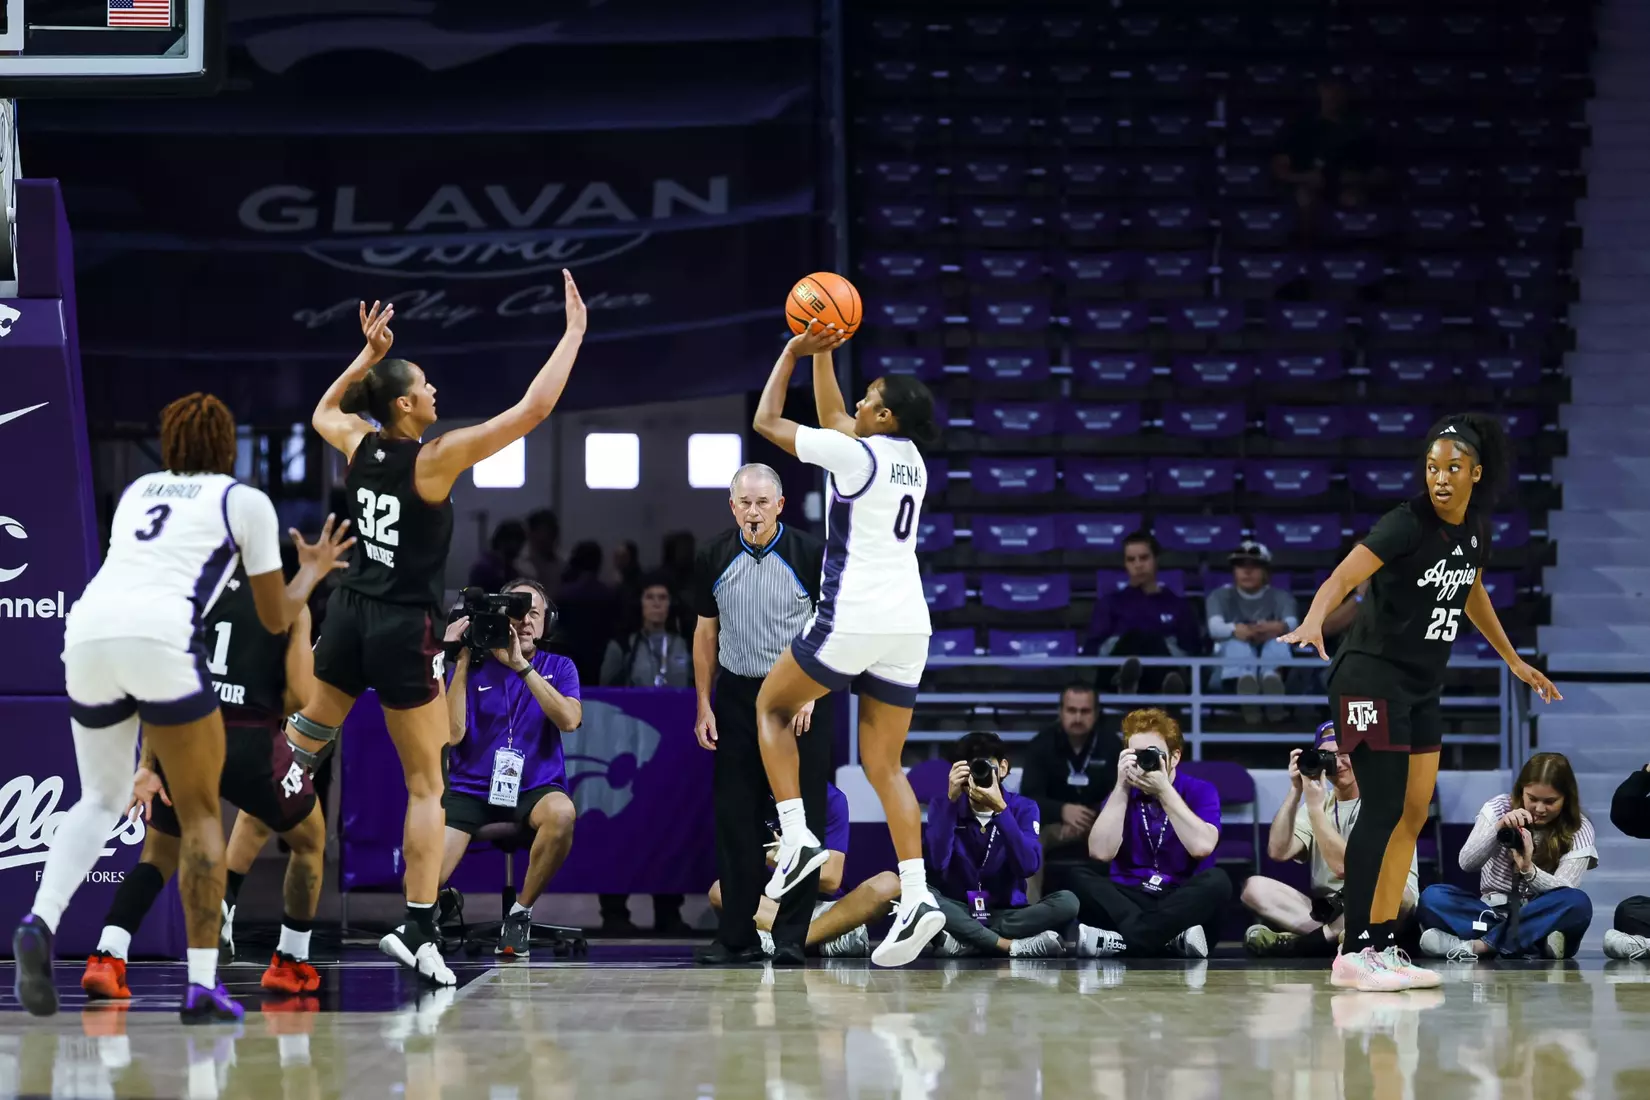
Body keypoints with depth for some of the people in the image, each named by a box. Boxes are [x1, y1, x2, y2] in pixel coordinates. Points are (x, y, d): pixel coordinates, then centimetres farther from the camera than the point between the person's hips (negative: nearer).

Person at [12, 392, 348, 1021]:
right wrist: (314, 570, 39)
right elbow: (277, 618, 20)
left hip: (87, 632, 4)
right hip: (161, 638, -4)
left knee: (101, 799, 21)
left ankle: (39, 923, -6)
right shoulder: (246, 501, 16)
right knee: (200, 812, 9)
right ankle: (202, 985, 1)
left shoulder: (137, 491, 29)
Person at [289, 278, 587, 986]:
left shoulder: (358, 444, 1)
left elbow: (323, 411, 27)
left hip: (350, 614, 6)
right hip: (403, 631, -6)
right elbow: (533, 409, -17)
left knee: (304, 743, 21)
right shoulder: (435, 459, -16)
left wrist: (367, 355, 26)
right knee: (425, 782, 1)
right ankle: (419, 936, -5)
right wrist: (574, 333, -9)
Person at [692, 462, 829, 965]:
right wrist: (704, 706, 7)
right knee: (734, 818, 1)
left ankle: (791, 936, -1)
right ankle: (738, 936, 7)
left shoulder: (810, 554, -7)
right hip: (736, 694, 3)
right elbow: (706, 633, 11)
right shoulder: (713, 559, 2)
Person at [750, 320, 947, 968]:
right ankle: (917, 898, -9)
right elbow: (834, 419, 31)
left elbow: (766, 421, 2)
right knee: (883, 765, 7)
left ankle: (796, 838, 2)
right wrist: (823, 354, 30)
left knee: (772, 706, 17)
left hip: (852, 622, -7)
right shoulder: (911, 459, 13)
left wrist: (794, 353, 11)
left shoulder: (854, 454, -8)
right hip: (907, 625, 7)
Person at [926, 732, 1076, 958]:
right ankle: (1010, 946, -33)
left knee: (1067, 901, -26)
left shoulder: (1023, 808, 0)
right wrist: (951, 800, -22)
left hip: (1007, 914, 1)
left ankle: (963, 944, -29)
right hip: (959, 912, -1)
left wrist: (1000, 808, -24)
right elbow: (937, 863, -18)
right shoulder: (943, 805, -1)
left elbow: (1028, 867, -17)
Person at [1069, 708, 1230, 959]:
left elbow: (1202, 847, -19)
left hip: (1184, 905, -2)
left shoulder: (1200, 792, 1)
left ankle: (1118, 941, -40)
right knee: (1080, 877, -25)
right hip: (1128, 902, 2)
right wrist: (1122, 787, -12)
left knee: (1216, 880, -33)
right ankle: (1173, 938, -39)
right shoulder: (1123, 795, 7)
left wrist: (1164, 790, -19)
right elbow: (1101, 852, -10)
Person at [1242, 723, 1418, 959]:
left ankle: (1299, 943, -32)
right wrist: (1295, 791, -8)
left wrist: (1316, 808, -18)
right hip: (1328, 909, 5)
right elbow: (1278, 851, -4)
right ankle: (1333, 936, -30)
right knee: (1255, 887, -14)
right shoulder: (1319, 802, 12)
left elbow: (1344, 865, -18)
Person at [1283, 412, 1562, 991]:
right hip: (1373, 678, -8)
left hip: (1421, 688, 8)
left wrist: (1514, 661, 32)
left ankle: (1382, 948, 11)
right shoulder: (1408, 524, -19)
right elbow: (1343, 577, -32)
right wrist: (1314, 621, -52)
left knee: (1414, 813, 7)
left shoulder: (1474, 529, 5)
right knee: (1383, 809, -13)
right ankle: (1353, 954, -12)